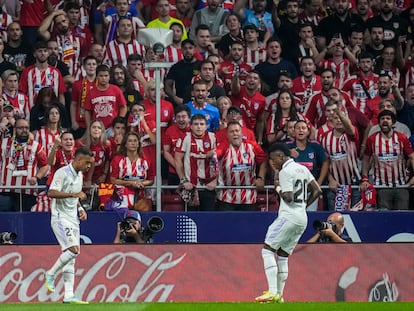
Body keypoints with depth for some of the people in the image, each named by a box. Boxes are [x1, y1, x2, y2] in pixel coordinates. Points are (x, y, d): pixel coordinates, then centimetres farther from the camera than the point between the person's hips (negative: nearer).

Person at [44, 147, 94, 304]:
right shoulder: (63, 173, -13)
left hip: (73, 219, 9)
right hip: (61, 218, -9)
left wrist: (80, 209, 10)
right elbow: (51, 193, -25)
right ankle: (51, 274, -1)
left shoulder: (79, 175, 15)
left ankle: (68, 296, 5)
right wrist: (74, 194, -30)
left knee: (71, 257, 5)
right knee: (73, 249, -22)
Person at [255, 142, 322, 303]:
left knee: (267, 250, -7)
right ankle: (279, 296, 11)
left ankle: (272, 292, -19)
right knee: (282, 255, 14)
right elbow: (317, 191, 16)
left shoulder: (285, 172, -11)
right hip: (302, 219, 9)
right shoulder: (302, 169, 16)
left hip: (288, 216, -9)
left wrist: (278, 187, -2)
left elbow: (288, 198, -18)